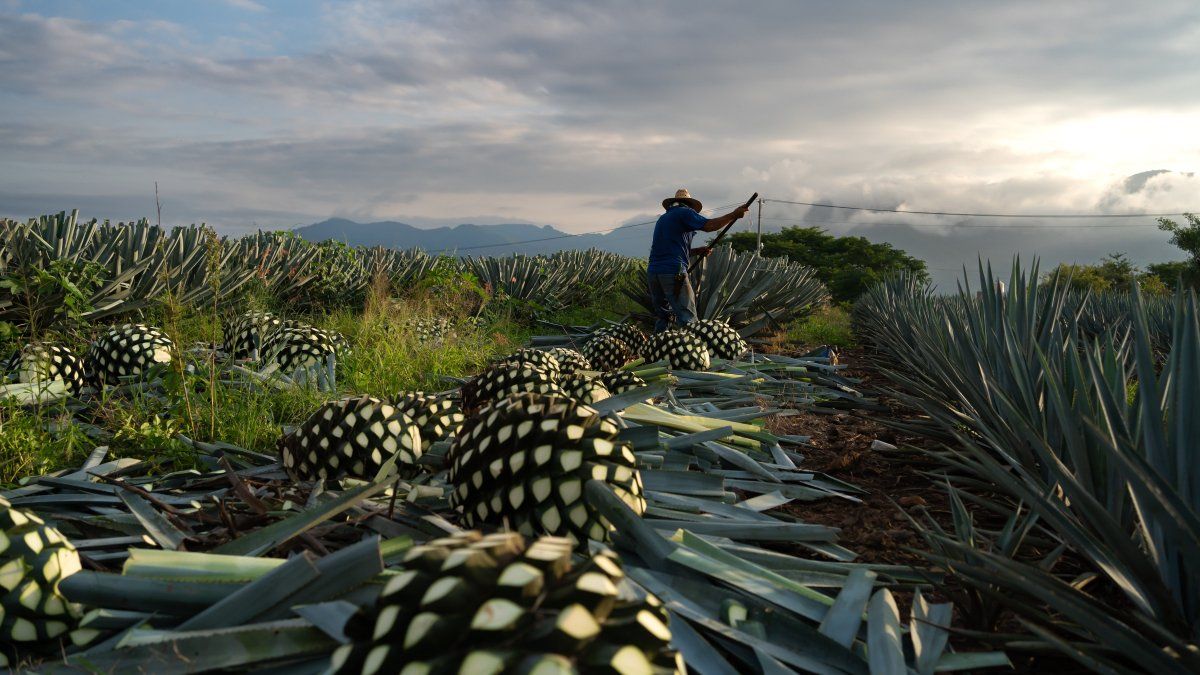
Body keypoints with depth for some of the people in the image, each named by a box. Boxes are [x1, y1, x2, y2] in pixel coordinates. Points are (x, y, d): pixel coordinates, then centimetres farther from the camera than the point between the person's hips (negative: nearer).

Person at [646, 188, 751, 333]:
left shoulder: (662, 218, 27)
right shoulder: (684, 212, 3)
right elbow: (709, 225, -13)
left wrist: (697, 251, 19)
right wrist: (734, 215, -7)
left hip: (652, 272, 8)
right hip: (673, 272, -8)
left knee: (662, 316, 17)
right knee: (687, 318, -7)